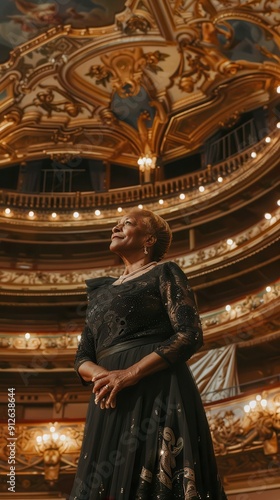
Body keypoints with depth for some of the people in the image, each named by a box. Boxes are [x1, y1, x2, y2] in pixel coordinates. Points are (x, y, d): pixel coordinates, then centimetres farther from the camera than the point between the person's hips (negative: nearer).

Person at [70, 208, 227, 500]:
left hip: (156, 392, -6)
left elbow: (190, 335, -7)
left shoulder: (164, 273, 6)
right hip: (110, 404, 6)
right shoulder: (102, 291, 24)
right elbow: (82, 358, 18)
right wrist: (100, 374, -7)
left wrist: (131, 373, -18)